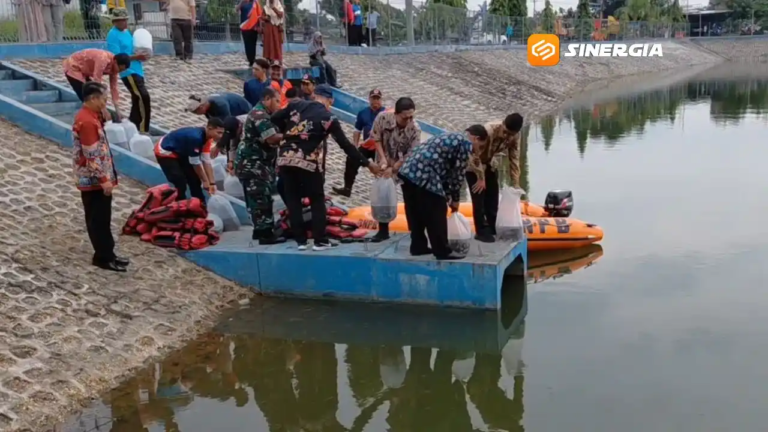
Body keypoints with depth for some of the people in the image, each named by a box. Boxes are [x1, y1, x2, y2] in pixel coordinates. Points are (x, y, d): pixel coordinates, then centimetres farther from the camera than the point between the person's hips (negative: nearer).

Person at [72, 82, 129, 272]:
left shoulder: (88, 116, 11)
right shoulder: (87, 121, -22)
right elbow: (92, 155, -23)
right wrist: (104, 179, -21)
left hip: (93, 179, 10)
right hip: (94, 180, -10)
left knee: (99, 219, 15)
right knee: (99, 220, -1)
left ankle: (106, 254, 23)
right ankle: (103, 257, 8)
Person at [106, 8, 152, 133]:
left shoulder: (126, 32, 15)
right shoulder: (113, 35, -12)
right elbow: (116, 57, -18)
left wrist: (141, 54, 4)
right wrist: (135, 57, -22)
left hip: (136, 70, 10)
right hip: (128, 72, -10)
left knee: (137, 100, 14)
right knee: (143, 97, -17)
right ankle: (143, 130, -13)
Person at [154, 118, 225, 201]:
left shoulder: (207, 137, -9)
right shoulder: (195, 138, -36)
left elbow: (206, 162, -6)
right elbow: (196, 163, -25)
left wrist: (211, 183, -9)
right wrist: (205, 181, -13)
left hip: (180, 153, 9)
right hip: (164, 152, -9)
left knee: (195, 180, 11)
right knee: (181, 184, -15)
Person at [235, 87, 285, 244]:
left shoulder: (260, 114, 20)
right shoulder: (260, 115, -15)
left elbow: (268, 139, 16)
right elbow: (272, 138, -25)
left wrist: (283, 136, 1)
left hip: (256, 164, 11)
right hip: (253, 164, -11)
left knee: (258, 199, 15)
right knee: (262, 199, -10)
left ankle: (260, 229, 22)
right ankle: (266, 233, -10)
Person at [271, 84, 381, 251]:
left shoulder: (296, 105, 7)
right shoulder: (328, 118, -1)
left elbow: (275, 118, 7)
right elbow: (346, 145, -1)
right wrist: (367, 163, 6)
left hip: (285, 159, 3)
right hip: (308, 164, -3)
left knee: (292, 200, 12)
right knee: (317, 201, 10)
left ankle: (300, 240, 12)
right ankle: (320, 241, 9)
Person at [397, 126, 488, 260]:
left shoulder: (452, 138, 30)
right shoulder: (466, 143, 1)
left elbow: (446, 169, 29)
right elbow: (458, 173, 1)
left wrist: (447, 195, 27)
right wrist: (455, 198, 13)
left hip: (408, 170, 9)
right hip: (424, 176, -9)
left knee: (416, 213, 18)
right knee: (436, 215, 0)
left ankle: (418, 247, 26)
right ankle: (442, 251, 6)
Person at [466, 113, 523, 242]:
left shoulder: (514, 137, -19)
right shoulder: (488, 131, -38)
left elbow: (514, 159, -9)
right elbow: (475, 156, -31)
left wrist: (515, 183, -12)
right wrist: (480, 178, -25)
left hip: (490, 164, 6)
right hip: (473, 164, -6)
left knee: (492, 198, 9)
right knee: (479, 199, -7)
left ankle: (493, 229, 21)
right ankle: (481, 232, 0)